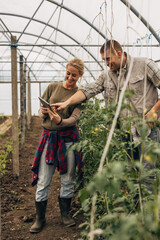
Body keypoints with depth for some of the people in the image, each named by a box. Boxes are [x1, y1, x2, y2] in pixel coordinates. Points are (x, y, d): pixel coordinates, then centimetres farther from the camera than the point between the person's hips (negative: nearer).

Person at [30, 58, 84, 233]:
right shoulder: (53, 87, 6)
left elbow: (74, 118, -11)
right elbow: (41, 110, 10)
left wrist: (60, 121, -31)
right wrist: (43, 112, -14)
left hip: (68, 137, -1)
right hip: (48, 136, 1)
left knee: (68, 180, 8)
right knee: (43, 181, 2)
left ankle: (65, 214, 27)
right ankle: (40, 218, 16)